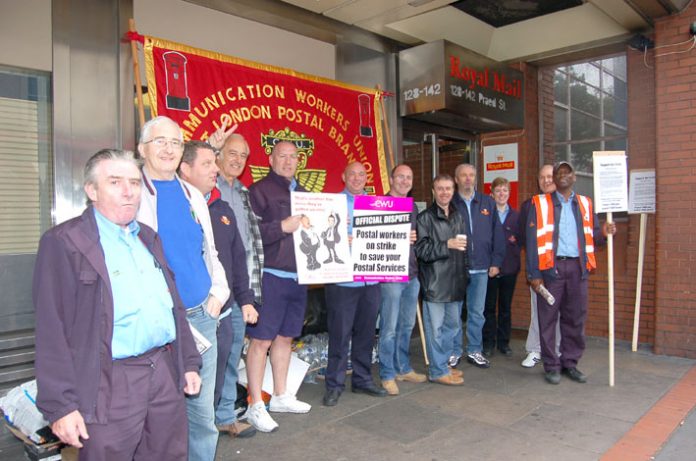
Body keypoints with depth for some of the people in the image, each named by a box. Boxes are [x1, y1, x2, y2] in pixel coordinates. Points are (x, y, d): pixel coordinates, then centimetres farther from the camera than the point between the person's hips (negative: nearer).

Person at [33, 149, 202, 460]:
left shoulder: (148, 237, 13)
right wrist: (61, 405, -13)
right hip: (109, 387, -6)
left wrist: (189, 363, 15)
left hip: (165, 373, 6)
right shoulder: (63, 242, -8)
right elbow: (52, 330, -11)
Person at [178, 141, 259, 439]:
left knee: (219, 374, 18)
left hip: (224, 311, 6)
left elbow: (237, 258, 18)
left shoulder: (222, 209, 13)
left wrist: (245, 299, 16)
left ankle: (221, 418, 36)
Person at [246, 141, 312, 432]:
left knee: (285, 337, 16)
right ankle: (255, 406, 10)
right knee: (261, 340, -1)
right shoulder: (259, 191, -6)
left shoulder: (302, 193, 16)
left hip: (297, 276, 7)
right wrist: (283, 227, -22)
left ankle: (281, 397, 29)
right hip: (270, 276, -7)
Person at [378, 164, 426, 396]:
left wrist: (415, 240, 3)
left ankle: (403, 368, 28)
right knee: (389, 328, -1)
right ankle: (387, 375, 11)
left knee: (407, 325, 15)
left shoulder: (413, 207, 16)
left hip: (412, 274, 7)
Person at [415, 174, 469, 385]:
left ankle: (442, 363, 30)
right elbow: (421, 250, -14)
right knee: (435, 328, 0)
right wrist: (447, 245, -21)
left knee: (452, 324, 14)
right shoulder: (425, 218, -6)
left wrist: (465, 274, 18)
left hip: (455, 282, 7)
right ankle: (438, 371, 13)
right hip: (435, 283, -6)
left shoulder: (458, 217, 14)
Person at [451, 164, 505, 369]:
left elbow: (497, 234, 7)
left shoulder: (488, 203, 8)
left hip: (481, 267, 2)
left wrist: (496, 262, 2)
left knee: (477, 312, 9)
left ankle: (474, 351, 21)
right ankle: (454, 351, 16)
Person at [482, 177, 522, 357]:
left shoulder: (516, 216, 7)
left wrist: (515, 243, -11)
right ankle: (488, 343, 16)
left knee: (506, 307, 11)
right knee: (489, 307, 6)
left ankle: (503, 342, 22)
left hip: (509, 267, 3)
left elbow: (521, 239, 8)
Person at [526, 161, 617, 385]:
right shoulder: (539, 204, 3)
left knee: (576, 318, 8)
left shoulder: (585, 204, 14)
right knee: (548, 318, 1)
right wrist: (534, 274, -8)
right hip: (551, 267, -3)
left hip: (577, 267, 3)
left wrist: (604, 232, -9)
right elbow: (532, 240, -2)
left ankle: (570, 362, 22)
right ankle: (551, 366, 13)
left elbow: (592, 237, 14)